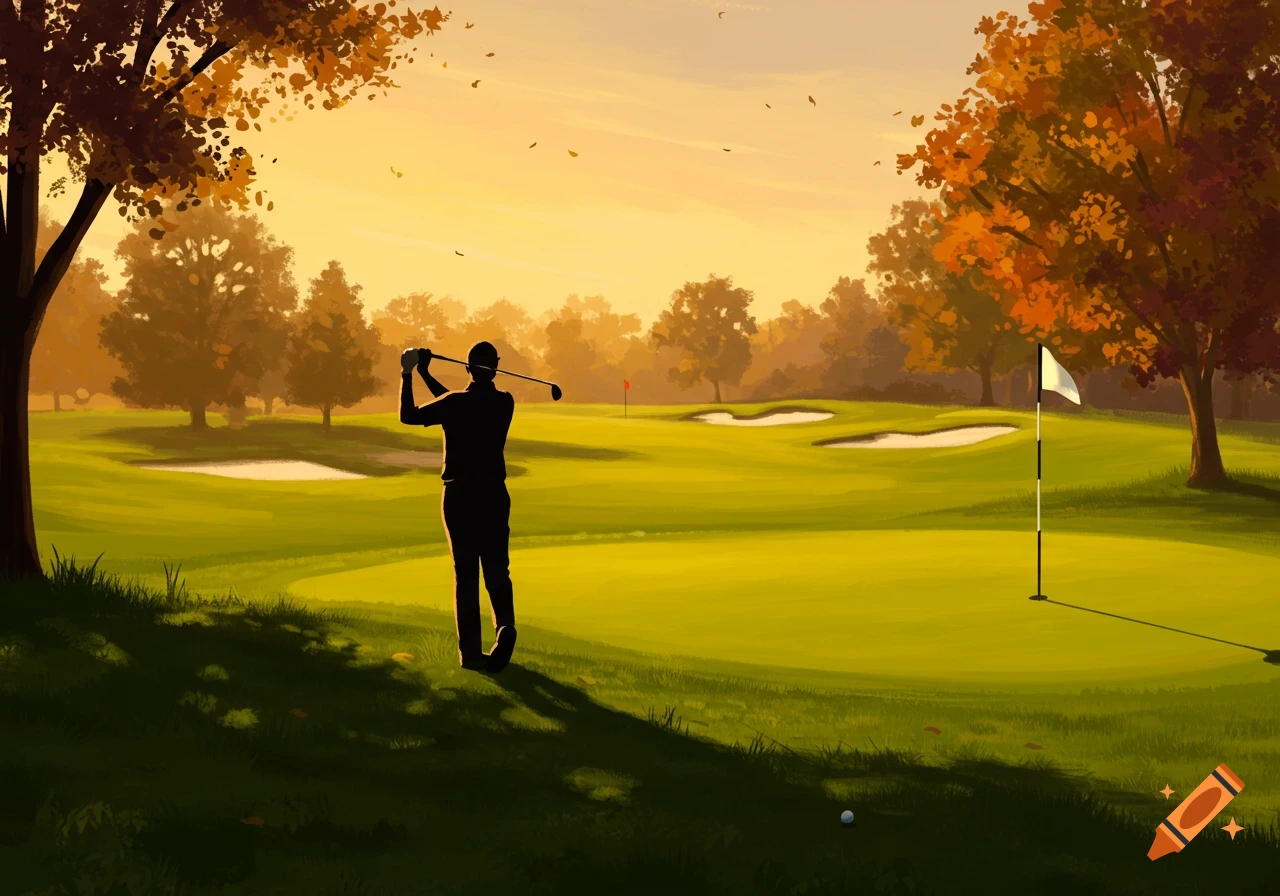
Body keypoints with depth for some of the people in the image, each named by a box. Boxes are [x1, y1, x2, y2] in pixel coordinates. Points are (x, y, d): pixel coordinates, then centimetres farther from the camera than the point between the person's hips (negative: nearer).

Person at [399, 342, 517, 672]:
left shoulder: (455, 403, -10)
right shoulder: (505, 403, 1)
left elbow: (408, 416, -1)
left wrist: (408, 375, 3)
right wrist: (426, 374, 16)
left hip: (459, 494, -2)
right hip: (494, 494, 2)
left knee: (465, 571, 3)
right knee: (497, 569, 8)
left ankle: (470, 649, -1)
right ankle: (505, 624, -19)